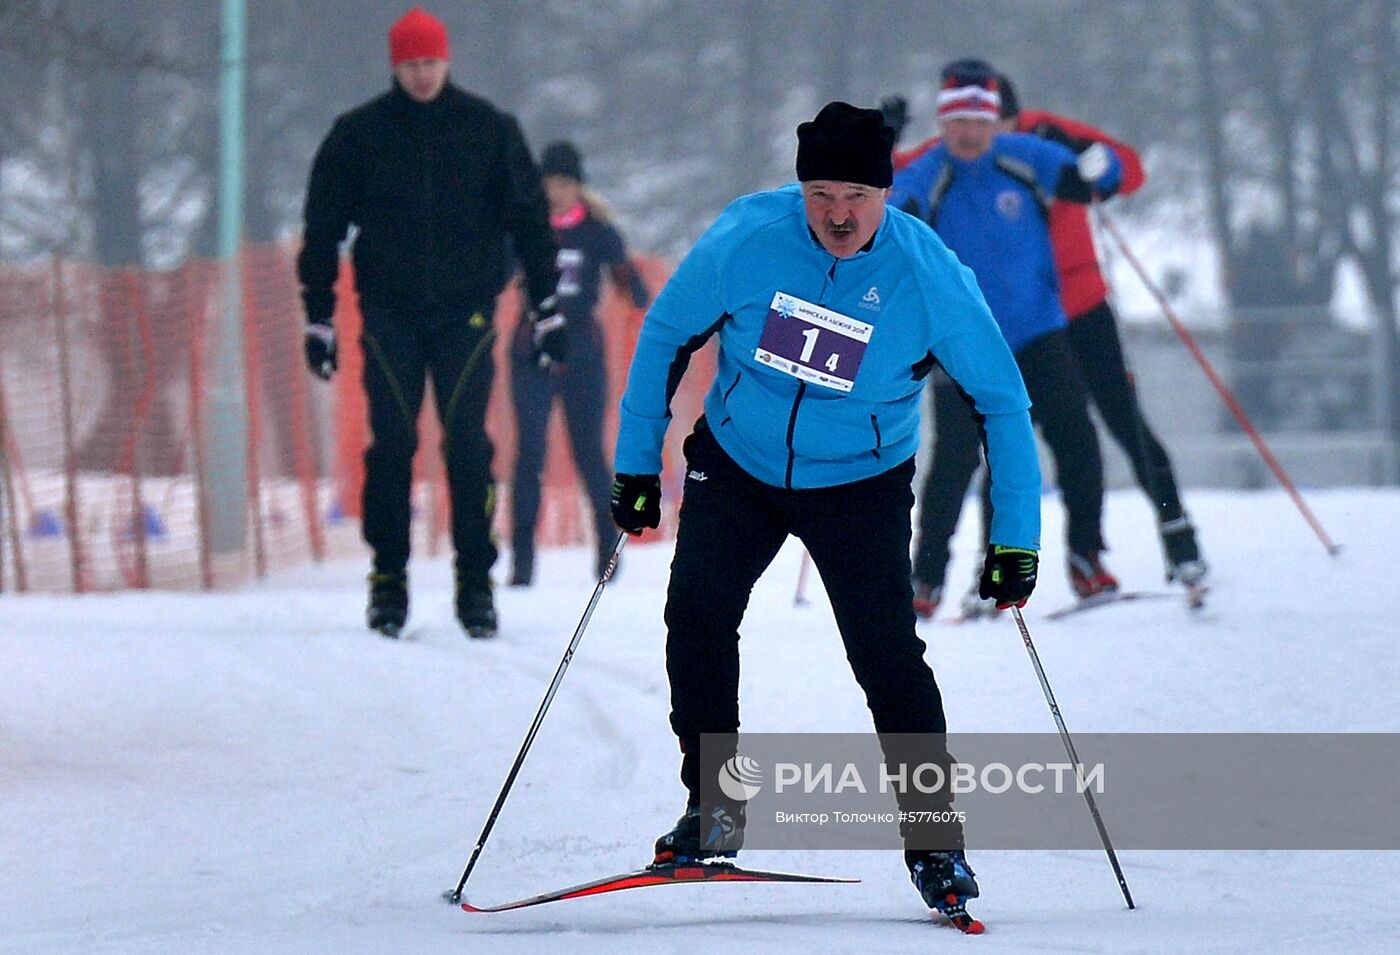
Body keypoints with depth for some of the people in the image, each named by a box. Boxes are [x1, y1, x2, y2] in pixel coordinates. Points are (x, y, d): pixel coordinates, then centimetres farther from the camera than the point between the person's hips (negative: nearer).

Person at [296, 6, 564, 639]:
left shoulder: (488, 130, 4)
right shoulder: (358, 135, 4)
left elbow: (529, 219, 8)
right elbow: (322, 227, 9)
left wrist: (547, 311, 5)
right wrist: (318, 319, 5)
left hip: (466, 309, 0)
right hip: (390, 312, 0)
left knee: (468, 446, -6)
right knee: (391, 445, -4)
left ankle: (475, 580, 1)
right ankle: (388, 576, 4)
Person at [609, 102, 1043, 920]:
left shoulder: (929, 275, -19)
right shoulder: (747, 238, -18)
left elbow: (1003, 400, -9)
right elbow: (666, 335, -1)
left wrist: (1015, 537, -12)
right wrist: (637, 464, -1)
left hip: (859, 485, -1)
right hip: (737, 466, 2)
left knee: (886, 651, -15)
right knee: (697, 614, -17)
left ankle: (934, 839, -2)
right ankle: (714, 809, -4)